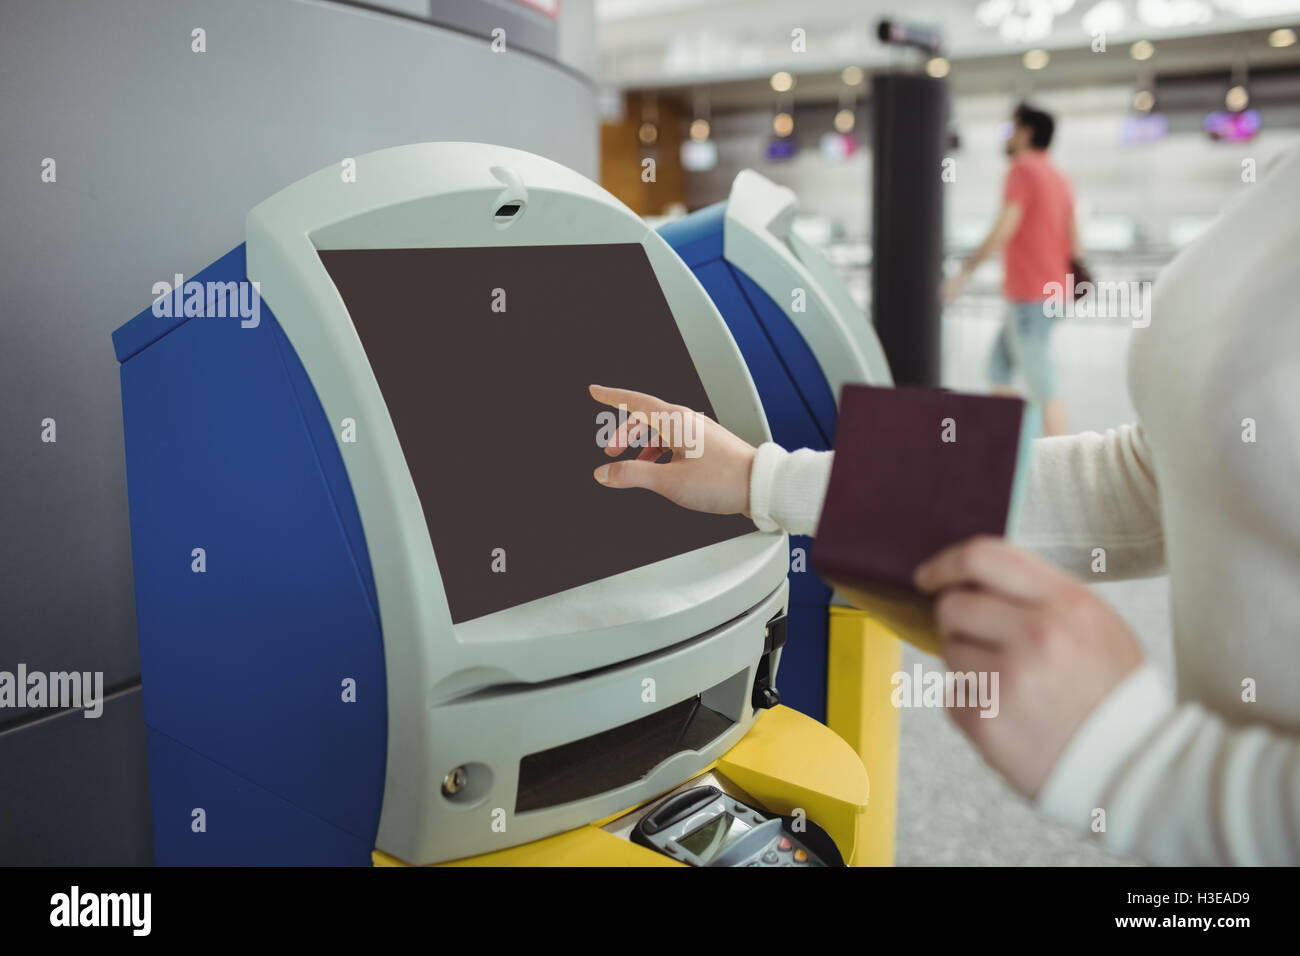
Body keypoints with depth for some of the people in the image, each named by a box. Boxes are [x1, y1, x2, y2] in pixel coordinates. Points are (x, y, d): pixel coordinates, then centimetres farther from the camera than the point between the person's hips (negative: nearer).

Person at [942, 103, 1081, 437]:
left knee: (1041, 384, -6)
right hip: (1053, 288, 9)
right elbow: (1073, 240, 15)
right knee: (998, 365, 15)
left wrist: (965, 272, -15)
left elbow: (1004, 230, -18)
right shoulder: (1059, 177, 16)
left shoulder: (1022, 170, -10)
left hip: (1029, 294, -9)